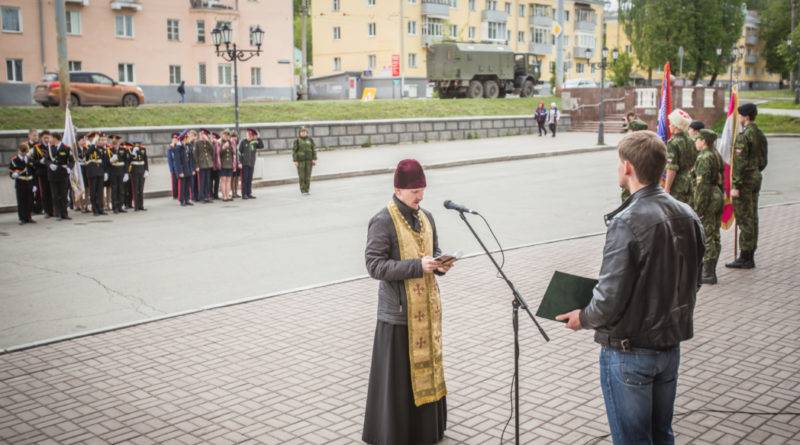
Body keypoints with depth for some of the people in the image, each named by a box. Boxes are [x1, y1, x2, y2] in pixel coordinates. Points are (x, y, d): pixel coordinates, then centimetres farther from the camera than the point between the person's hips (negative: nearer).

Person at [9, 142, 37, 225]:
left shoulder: (31, 160, 8)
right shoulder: (14, 160, -1)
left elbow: (34, 173, 10)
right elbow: (10, 172, 1)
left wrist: (34, 185, 6)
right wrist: (13, 175, -24)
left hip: (30, 184, 3)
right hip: (20, 184, -3)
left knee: (30, 201, 6)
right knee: (21, 202, 1)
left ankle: (28, 217, 17)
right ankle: (22, 218, 9)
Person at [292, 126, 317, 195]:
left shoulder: (310, 140, 5)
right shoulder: (297, 141, -3)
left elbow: (314, 150, 4)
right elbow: (294, 151, -4)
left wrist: (314, 159, -6)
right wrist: (295, 161, -10)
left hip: (309, 160, 2)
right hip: (300, 160, -2)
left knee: (308, 175, 1)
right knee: (302, 176, -5)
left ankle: (306, 190, 7)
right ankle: (302, 190, 2)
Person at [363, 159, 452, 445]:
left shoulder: (426, 218, 9)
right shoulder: (382, 222, -13)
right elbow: (374, 265, -18)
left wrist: (440, 265, -4)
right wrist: (417, 266, -25)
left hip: (426, 308, 7)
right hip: (398, 311, -6)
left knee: (426, 367, 15)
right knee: (397, 375, 2)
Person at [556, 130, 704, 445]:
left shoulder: (627, 222, -24)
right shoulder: (687, 216, -1)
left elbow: (610, 299, -23)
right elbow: (692, 283, 9)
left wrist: (583, 318, -4)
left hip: (629, 352, -7)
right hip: (671, 345, 7)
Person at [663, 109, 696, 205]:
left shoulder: (673, 143, -16)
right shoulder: (689, 141, 8)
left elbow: (672, 169, -20)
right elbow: (694, 163, 16)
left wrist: (666, 188, -17)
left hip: (677, 183, -8)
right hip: (688, 182, 8)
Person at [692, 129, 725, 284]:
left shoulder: (704, 158, -17)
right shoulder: (717, 156, 12)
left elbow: (702, 185, -20)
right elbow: (721, 180, 17)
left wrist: (698, 209, -19)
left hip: (708, 198, -10)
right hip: (718, 196, 10)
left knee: (706, 237, -4)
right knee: (715, 236, 14)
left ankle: (709, 275, 0)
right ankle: (711, 270, 22)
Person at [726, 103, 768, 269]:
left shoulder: (744, 136, -17)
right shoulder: (760, 135, 11)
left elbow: (741, 163, -21)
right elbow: (763, 161, 16)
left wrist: (735, 186, -19)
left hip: (744, 180, -9)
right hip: (756, 178, 9)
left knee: (744, 219, -5)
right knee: (753, 217, 13)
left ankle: (745, 258, -1)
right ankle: (750, 255, 20)